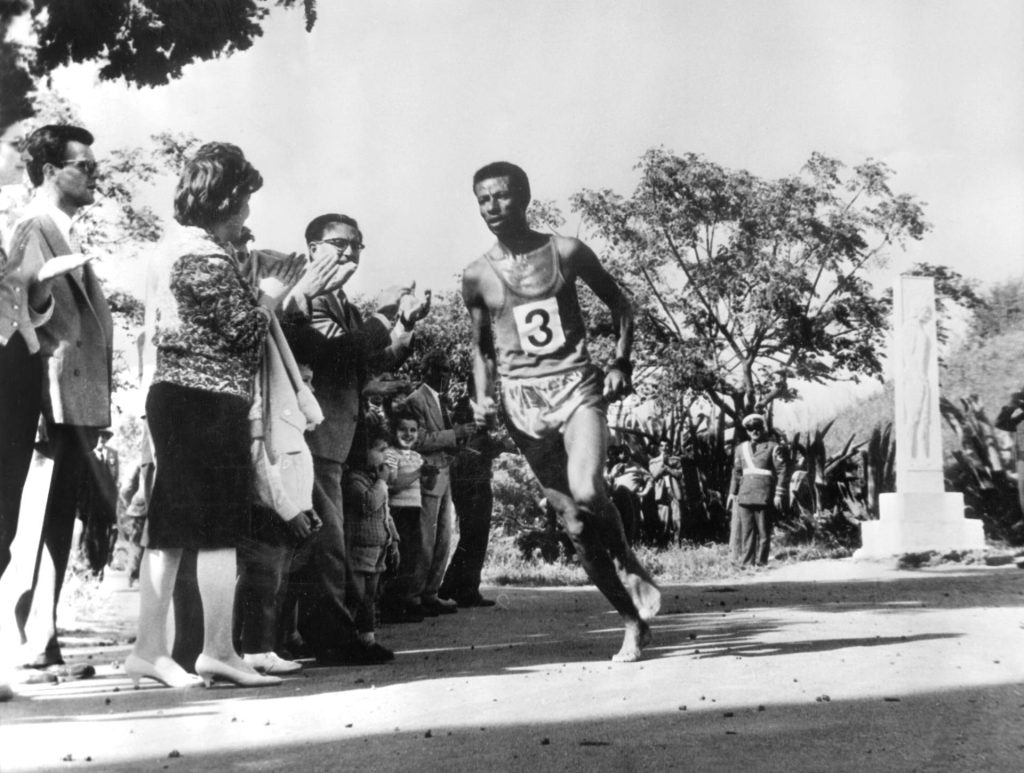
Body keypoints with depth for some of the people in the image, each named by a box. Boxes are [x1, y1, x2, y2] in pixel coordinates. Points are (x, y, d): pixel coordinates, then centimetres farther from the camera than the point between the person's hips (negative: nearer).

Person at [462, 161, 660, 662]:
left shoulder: (565, 252, 0)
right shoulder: (477, 277, 5)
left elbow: (620, 306, 10)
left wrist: (621, 363, -2)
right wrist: (483, 396, 2)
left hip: (576, 387, -2)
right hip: (523, 400, 2)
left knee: (586, 492, -27)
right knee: (573, 522, 2)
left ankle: (630, 565, 2)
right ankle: (632, 621, 14)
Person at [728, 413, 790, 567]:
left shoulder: (774, 448, 0)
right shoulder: (741, 448, 17)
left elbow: (783, 472, -4)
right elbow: (737, 472, 23)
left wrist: (779, 494, -11)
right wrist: (733, 492, 17)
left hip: (764, 496, -5)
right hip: (745, 496, 5)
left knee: (763, 532, -1)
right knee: (746, 531, 3)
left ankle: (761, 563, 2)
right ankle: (746, 562, 5)